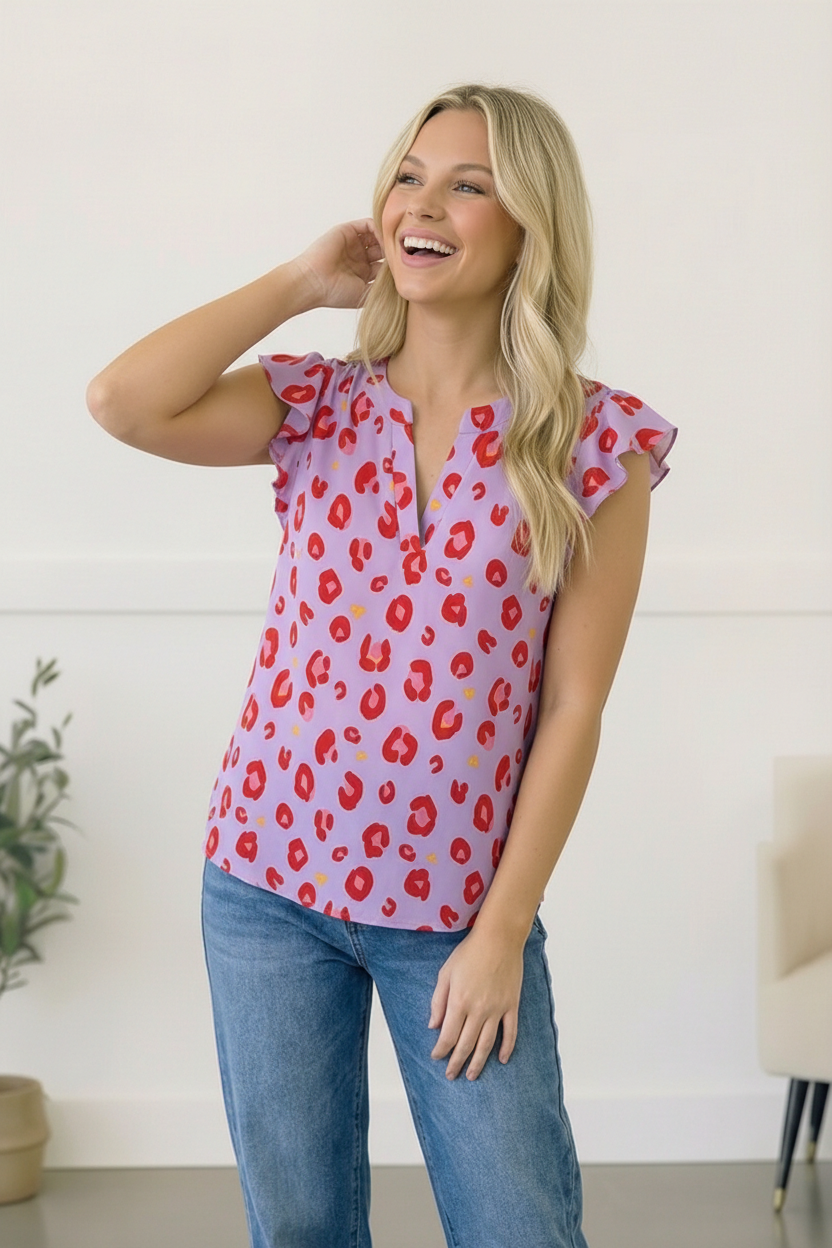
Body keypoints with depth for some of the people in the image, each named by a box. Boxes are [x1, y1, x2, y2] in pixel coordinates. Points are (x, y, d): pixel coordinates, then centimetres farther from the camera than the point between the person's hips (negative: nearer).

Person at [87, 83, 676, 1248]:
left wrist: (502, 931, -9)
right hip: (269, 881, 2)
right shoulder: (317, 405, 1)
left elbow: (573, 707, -7)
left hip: (462, 907, -2)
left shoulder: (601, 445, -6)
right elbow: (122, 404, -17)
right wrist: (300, 279, -8)